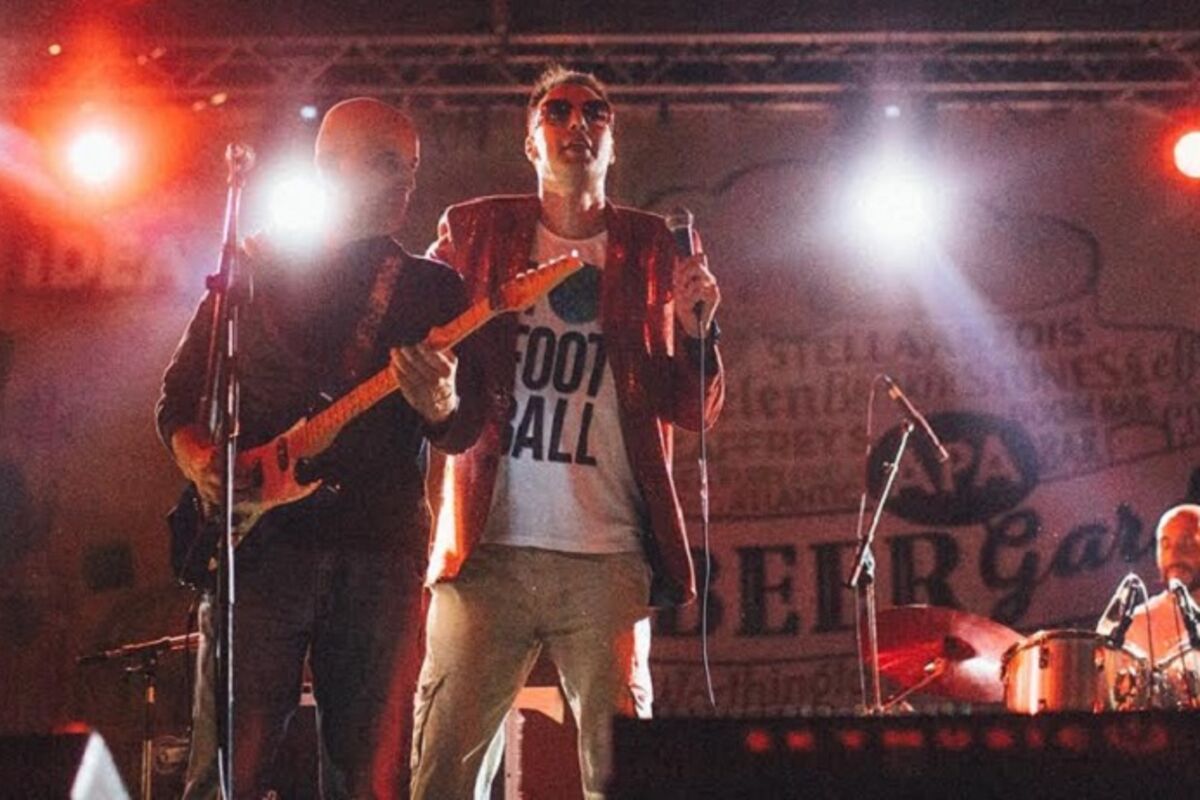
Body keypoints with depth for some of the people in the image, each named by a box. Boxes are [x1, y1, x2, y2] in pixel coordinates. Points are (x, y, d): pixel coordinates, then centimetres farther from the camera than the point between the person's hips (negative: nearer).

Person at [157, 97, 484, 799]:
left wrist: (441, 409, -17)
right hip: (259, 539, -1)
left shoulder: (434, 288, 14)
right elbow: (180, 394, 14)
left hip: (383, 549, 2)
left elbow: (468, 431, 7)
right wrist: (200, 460, -7)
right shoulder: (253, 267, 12)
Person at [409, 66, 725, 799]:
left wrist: (695, 332, -11)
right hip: (487, 550, 0)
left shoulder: (652, 249, 10)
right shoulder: (474, 232, 10)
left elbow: (696, 411, 8)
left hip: (608, 559, 0)